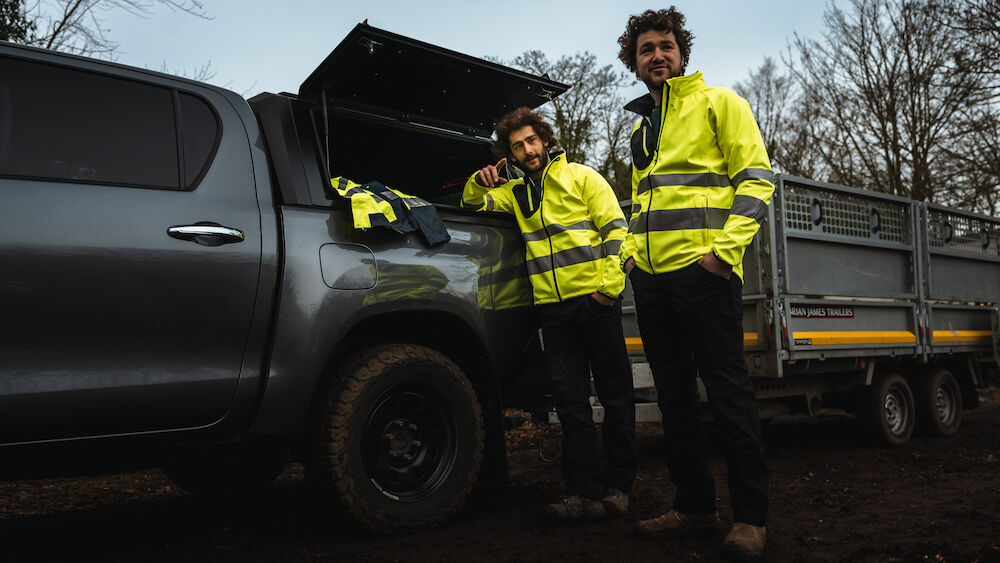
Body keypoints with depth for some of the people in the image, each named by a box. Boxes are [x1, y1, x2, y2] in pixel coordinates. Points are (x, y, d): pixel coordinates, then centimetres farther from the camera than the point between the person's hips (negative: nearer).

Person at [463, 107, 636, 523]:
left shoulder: (580, 176, 6)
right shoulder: (516, 192, 20)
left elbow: (615, 230, 0)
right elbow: (474, 204, 25)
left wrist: (610, 285, -11)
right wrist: (481, 182, 2)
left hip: (594, 300, -4)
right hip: (553, 306, 4)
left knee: (615, 395, 2)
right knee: (571, 403, 2)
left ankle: (617, 487, 12)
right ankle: (585, 492, 5)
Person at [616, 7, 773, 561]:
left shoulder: (717, 101, 6)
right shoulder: (641, 127, 25)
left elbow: (756, 177, -4)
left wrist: (726, 247, -15)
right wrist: (630, 249, 13)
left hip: (702, 270, -7)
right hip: (651, 277, 7)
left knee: (728, 393, -4)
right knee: (674, 396, 9)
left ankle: (750, 515, 6)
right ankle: (694, 505, 19)